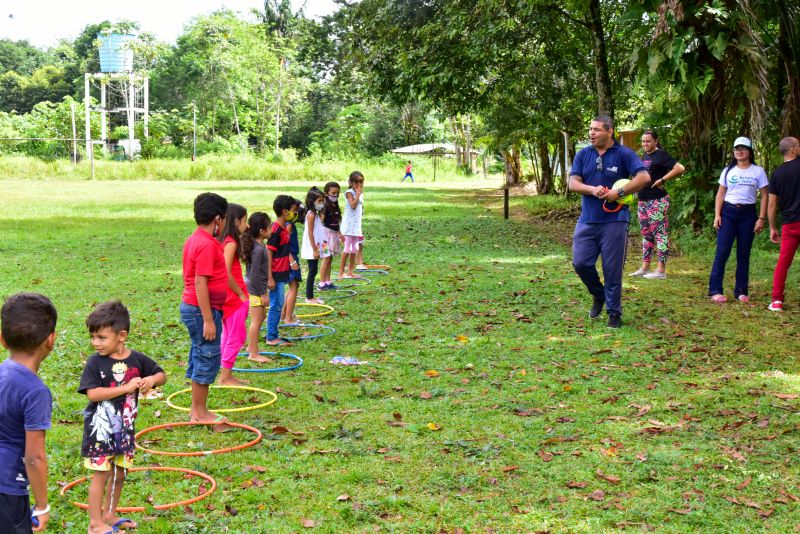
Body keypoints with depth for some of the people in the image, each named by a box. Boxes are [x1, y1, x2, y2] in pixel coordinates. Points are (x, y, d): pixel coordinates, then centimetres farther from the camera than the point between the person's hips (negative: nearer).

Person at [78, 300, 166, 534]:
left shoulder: (137, 359, -3)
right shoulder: (95, 362, -13)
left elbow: (162, 375, 9)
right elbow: (92, 393, -23)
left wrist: (151, 379, -15)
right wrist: (126, 387, -25)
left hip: (125, 427, 4)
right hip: (100, 428, -4)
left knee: (119, 473, 15)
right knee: (101, 474, 1)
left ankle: (110, 514, 33)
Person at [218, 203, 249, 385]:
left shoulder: (224, 241, 10)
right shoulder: (231, 243, -18)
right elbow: (227, 274, -25)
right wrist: (241, 293, -15)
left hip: (229, 297, 10)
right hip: (234, 298, -10)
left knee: (228, 336, 16)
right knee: (236, 337, -1)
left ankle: (227, 375, 24)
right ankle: (225, 377, 4)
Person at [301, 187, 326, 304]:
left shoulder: (316, 214, 14)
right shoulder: (311, 215, -15)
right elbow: (310, 233, -18)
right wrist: (314, 250, -19)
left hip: (315, 248, 9)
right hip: (311, 249, -9)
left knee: (313, 272, 11)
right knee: (312, 271, -5)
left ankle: (310, 296, 16)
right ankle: (309, 297, 1)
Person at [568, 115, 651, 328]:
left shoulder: (624, 154, -4)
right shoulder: (583, 155, 7)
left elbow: (644, 177, -13)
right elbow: (573, 183, 1)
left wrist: (619, 192, -20)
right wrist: (592, 189, -18)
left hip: (614, 221, -4)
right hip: (587, 220, 4)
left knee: (612, 269, 0)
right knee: (581, 263, -1)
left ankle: (614, 312, 13)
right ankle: (598, 295, 26)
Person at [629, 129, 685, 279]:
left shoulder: (661, 155, -11)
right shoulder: (644, 155, 14)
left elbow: (680, 168, -22)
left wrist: (662, 180, -18)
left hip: (657, 201, -9)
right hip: (643, 200, 9)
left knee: (660, 234, -6)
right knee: (646, 234, 13)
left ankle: (661, 271, -5)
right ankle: (644, 268, 19)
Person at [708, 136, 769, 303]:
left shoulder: (758, 171, 3)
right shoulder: (728, 170, 7)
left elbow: (764, 196, 2)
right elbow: (720, 194, 7)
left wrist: (761, 218, -6)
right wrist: (717, 215, -4)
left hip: (748, 214, 0)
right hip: (728, 212, 0)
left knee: (744, 254, 5)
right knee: (722, 252, -7)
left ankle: (741, 291, 11)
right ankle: (715, 290, -7)